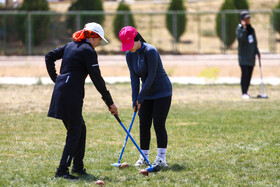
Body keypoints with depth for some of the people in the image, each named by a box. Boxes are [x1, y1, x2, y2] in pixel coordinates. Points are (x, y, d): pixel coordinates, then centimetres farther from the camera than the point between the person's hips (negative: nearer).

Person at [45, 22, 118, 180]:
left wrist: (55, 78, 24)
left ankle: (78, 167, 20)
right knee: (75, 132, -3)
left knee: (80, 128, 16)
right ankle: (62, 171, -5)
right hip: (71, 94, -9)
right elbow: (97, 79, -9)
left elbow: (49, 57, 21)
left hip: (60, 89, 9)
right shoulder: (88, 51, -8)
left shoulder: (71, 45, 16)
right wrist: (110, 103, -4)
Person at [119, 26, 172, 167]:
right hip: (147, 94, 7)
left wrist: (140, 96, -17)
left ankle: (161, 159, -4)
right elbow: (134, 77, -1)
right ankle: (144, 157, 13)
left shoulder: (150, 51, -22)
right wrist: (135, 99, -8)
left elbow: (151, 76, -22)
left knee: (158, 125, -9)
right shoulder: (130, 54, -1)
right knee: (144, 125, 5)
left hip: (162, 92, -7)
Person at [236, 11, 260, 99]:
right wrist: (244, 28, -26)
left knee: (249, 74, 5)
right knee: (244, 73, -13)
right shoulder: (239, 29, -6)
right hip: (243, 55, -6)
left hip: (251, 55, 6)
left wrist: (257, 52, 12)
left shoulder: (252, 29, 14)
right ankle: (244, 93, -13)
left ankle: (246, 92, 11)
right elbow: (241, 38, -23)